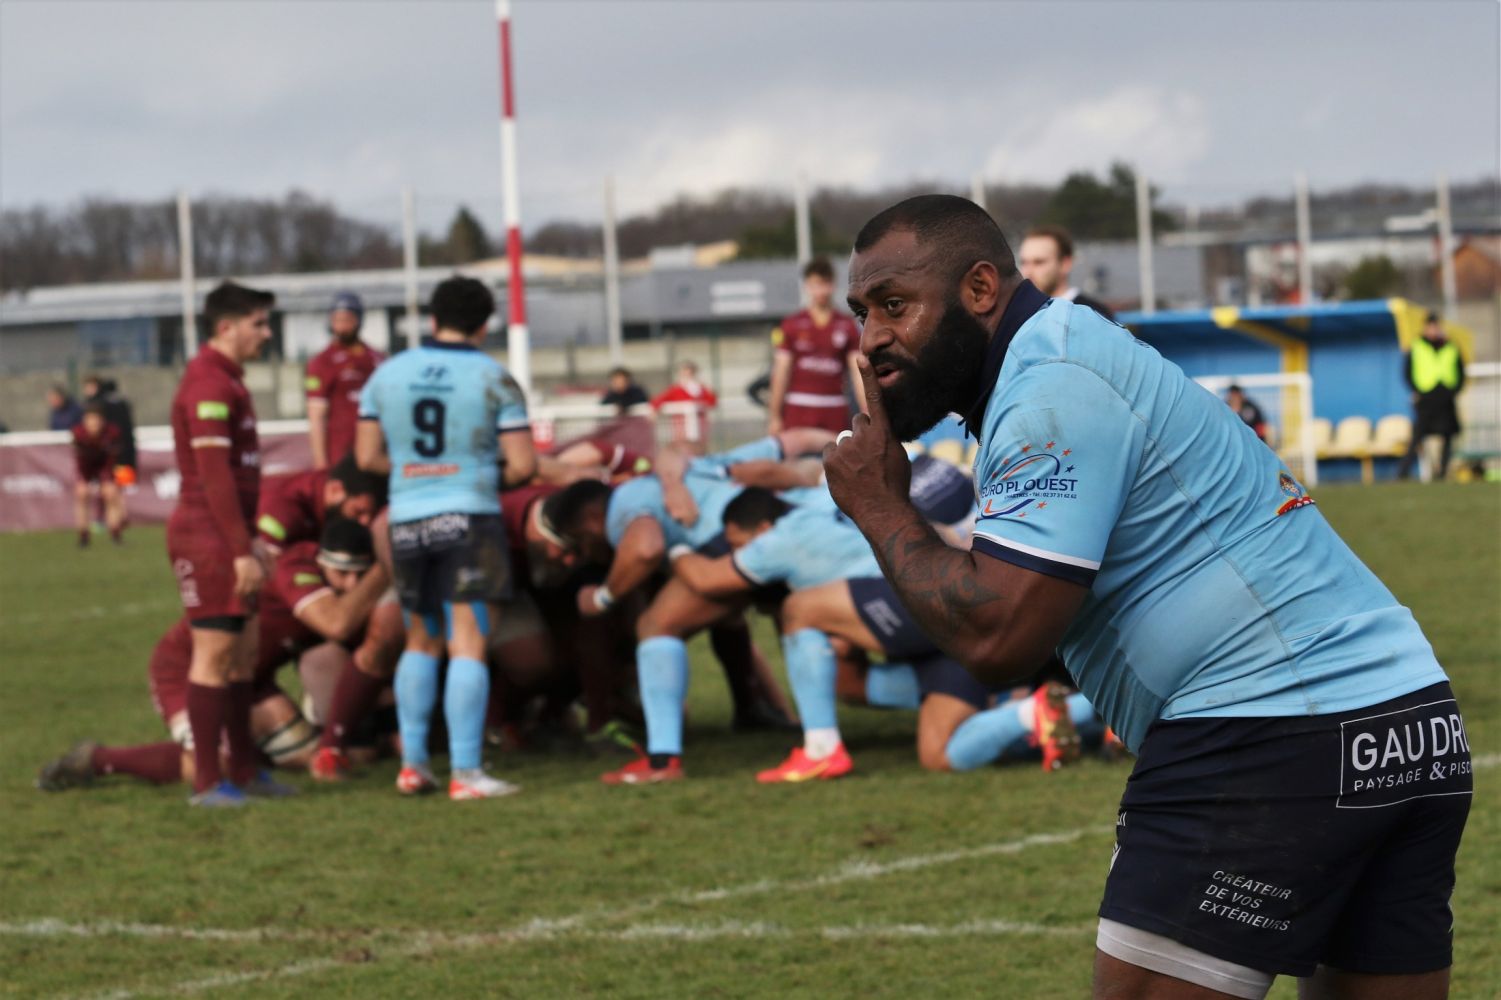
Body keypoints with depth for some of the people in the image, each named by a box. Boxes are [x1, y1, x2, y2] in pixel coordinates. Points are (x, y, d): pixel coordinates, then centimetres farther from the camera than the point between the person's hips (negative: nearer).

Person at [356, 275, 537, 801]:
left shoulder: (387, 374, 7)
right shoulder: (494, 380, -4)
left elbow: (367, 456, 9)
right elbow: (523, 465, -7)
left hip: (407, 521, 4)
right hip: (470, 519, -4)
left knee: (421, 643, 18)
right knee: (468, 645, -5)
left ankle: (412, 763, 16)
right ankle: (465, 772, -10)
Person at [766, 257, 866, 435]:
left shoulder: (847, 326, 5)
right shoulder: (792, 325, 2)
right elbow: (780, 373, 2)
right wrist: (774, 416, -1)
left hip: (835, 412, 2)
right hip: (799, 409, -2)